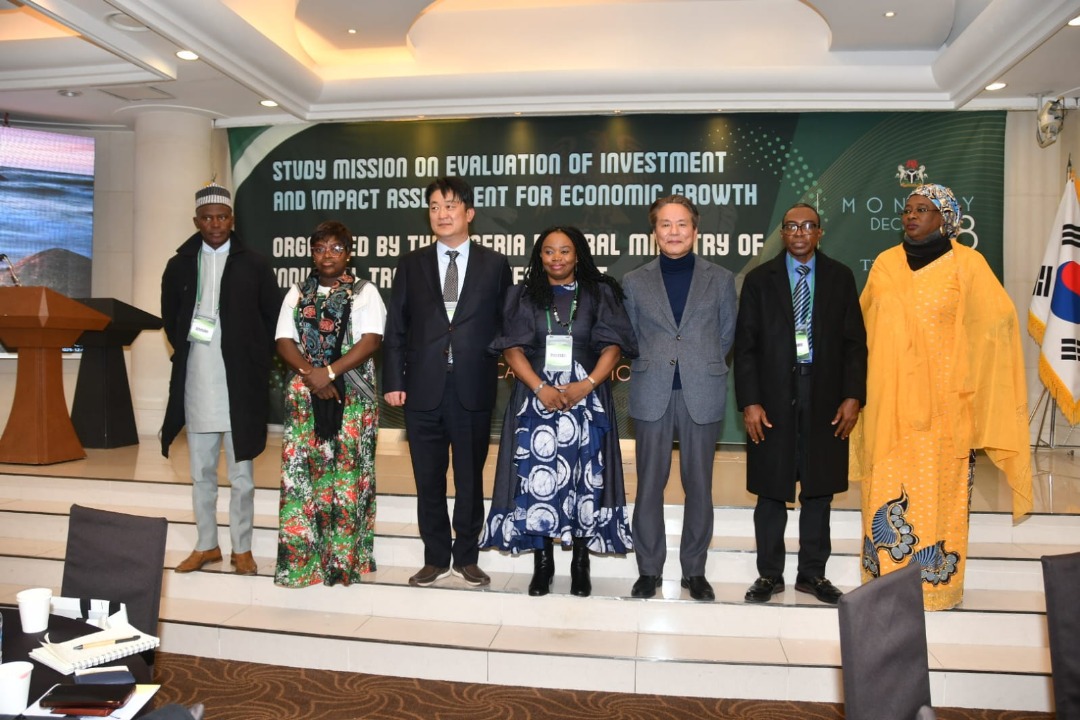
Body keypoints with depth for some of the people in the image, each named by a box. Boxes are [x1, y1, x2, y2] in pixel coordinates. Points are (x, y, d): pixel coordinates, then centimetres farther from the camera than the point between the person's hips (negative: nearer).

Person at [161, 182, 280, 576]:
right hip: (196, 386, 3)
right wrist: (187, 350, 8)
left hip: (239, 386, -3)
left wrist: (258, 364, 0)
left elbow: (273, 319, 4)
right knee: (201, 473, 12)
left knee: (241, 475, 5)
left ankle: (241, 548, 16)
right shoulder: (179, 265, 8)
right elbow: (170, 319, 20)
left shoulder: (254, 265, 0)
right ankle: (207, 545, 25)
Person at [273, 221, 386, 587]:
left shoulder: (365, 292, 3)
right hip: (304, 395, 3)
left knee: (347, 475, -2)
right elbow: (285, 342, 5)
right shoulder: (297, 294, 13)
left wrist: (330, 372, -18)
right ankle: (301, 556, 8)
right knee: (301, 474, 0)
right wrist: (309, 373, -13)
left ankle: (345, 558, 6)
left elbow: (370, 340, -9)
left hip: (352, 397, -3)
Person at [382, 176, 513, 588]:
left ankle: (466, 558, 25)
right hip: (424, 389, 1)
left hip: (473, 389, -1)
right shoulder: (411, 264, 8)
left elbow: (505, 325, 6)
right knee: (429, 481, 9)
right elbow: (395, 328, 5)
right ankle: (435, 558, 24)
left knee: (470, 479, 9)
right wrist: (393, 381, -2)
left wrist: (503, 374, -1)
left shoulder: (494, 265, 5)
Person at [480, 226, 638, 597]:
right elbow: (513, 348, 0)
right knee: (536, 477, 0)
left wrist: (588, 384, -16)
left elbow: (612, 346, -1)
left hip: (586, 398, 0)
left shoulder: (599, 293, 6)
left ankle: (581, 563, 13)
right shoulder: (523, 295, 7)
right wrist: (540, 388, -14)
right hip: (534, 397, 1)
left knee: (583, 479, 2)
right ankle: (542, 562, 12)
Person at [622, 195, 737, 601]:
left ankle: (695, 571, 21)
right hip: (651, 396, 0)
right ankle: (649, 570, 18)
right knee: (649, 486, 5)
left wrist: (704, 369, 8)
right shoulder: (634, 282, 7)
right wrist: (650, 369, 7)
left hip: (702, 396, 0)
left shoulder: (720, 279, 7)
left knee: (699, 487, 7)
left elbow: (726, 335, 12)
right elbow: (630, 337, 13)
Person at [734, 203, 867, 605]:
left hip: (825, 397, 1)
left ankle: (813, 573, 24)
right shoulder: (760, 279, 3)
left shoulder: (840, 277, 7)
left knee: (819, 489, 10)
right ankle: (769, 574, 19)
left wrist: (852, 396, -4)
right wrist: (749, 401, -8)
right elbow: (745, 345, 0)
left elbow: (854, 342, 5)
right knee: (771, 490, 6)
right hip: (773, 397, -1)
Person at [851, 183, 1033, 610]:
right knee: (887, 488, 5)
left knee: (937, 489, 1)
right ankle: (884, 579, 17)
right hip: (889, 398, 3)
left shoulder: (966, 264, -2)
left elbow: (999, 320, -2)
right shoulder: (885, 264, 9)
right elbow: (863, 321, 16)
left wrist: (970, 374, -3)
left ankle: (937, 583, 14)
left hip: (942, 399, -3)